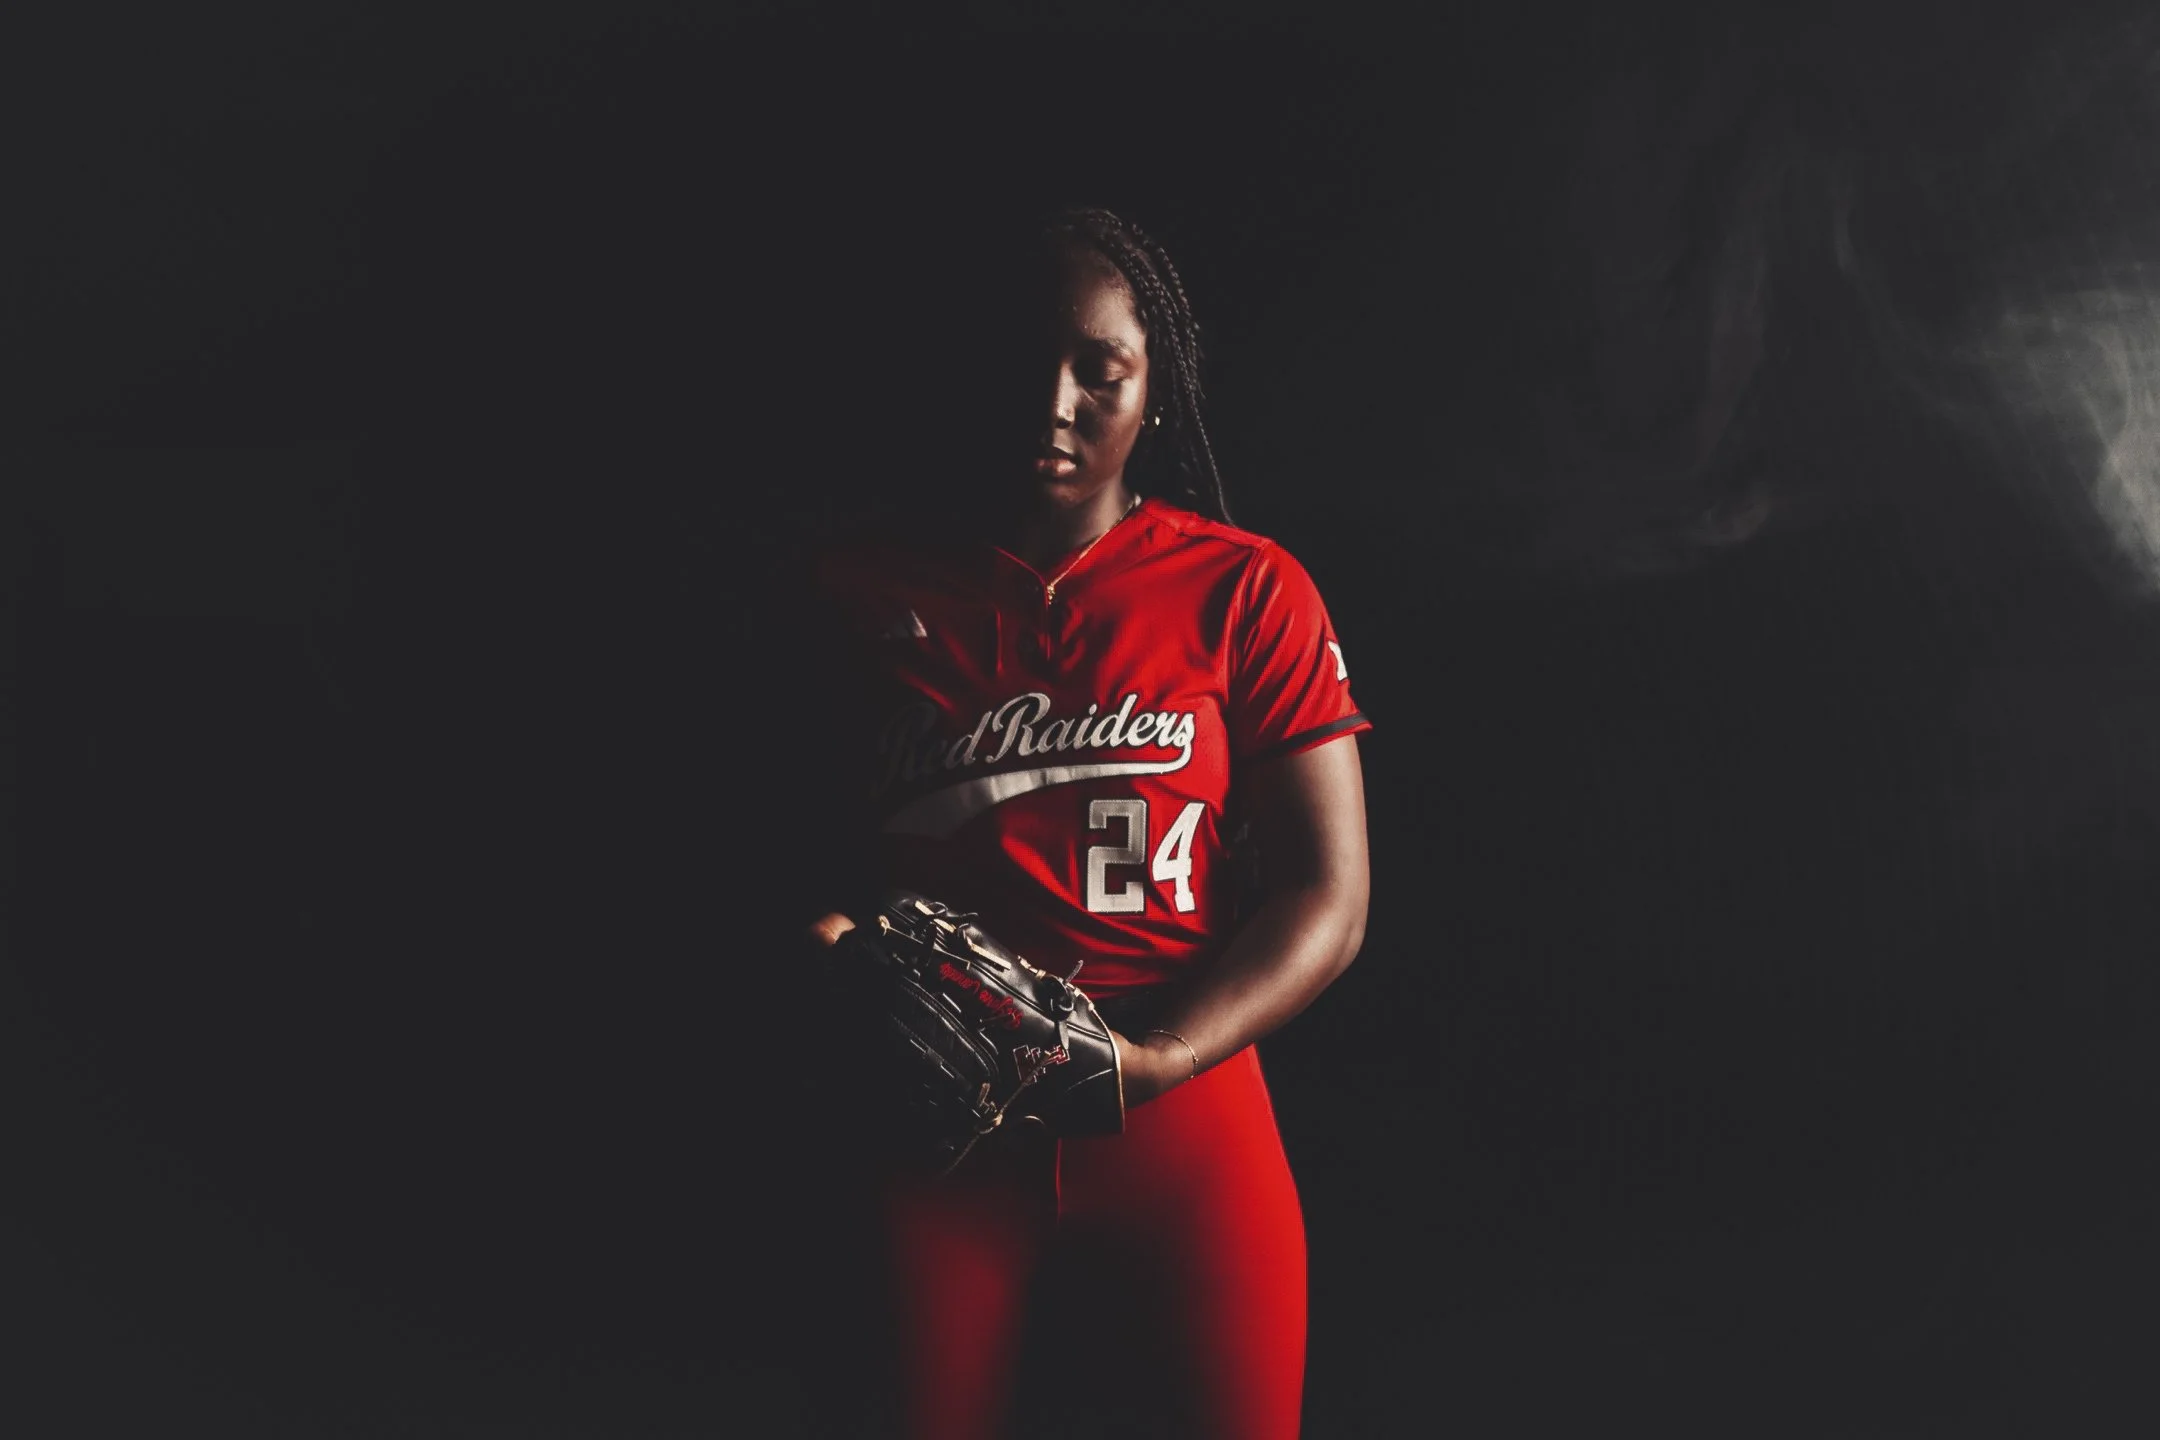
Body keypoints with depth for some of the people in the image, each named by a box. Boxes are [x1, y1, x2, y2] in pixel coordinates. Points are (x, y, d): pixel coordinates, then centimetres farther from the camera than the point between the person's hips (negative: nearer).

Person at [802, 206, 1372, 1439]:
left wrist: (1150, 1063, -17)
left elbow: (1328, 896, -4)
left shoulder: (1244, 591, 0)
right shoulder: (870, 594, 4)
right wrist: (830, 948, -15)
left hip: (1186, 1108, 0)